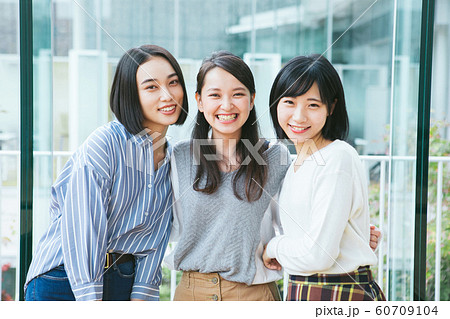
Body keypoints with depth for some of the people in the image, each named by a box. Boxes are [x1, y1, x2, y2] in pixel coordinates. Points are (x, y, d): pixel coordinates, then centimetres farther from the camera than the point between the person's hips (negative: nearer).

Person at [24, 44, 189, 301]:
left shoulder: (173, 159, 5)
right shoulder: (104, 143, -15)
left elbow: (154, 238, 4)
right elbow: (81, 226, -19)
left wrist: (141, 298, -4)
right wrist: (91, 299, -19)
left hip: (125, 282, 5)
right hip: (65, 278, -5)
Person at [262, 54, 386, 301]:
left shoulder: (338, 158, -17)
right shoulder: (298, 163, 11)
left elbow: (318, 254, -21)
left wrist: (274, 247, -6)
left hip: (342, 296, -8)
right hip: (300, 292, 8)